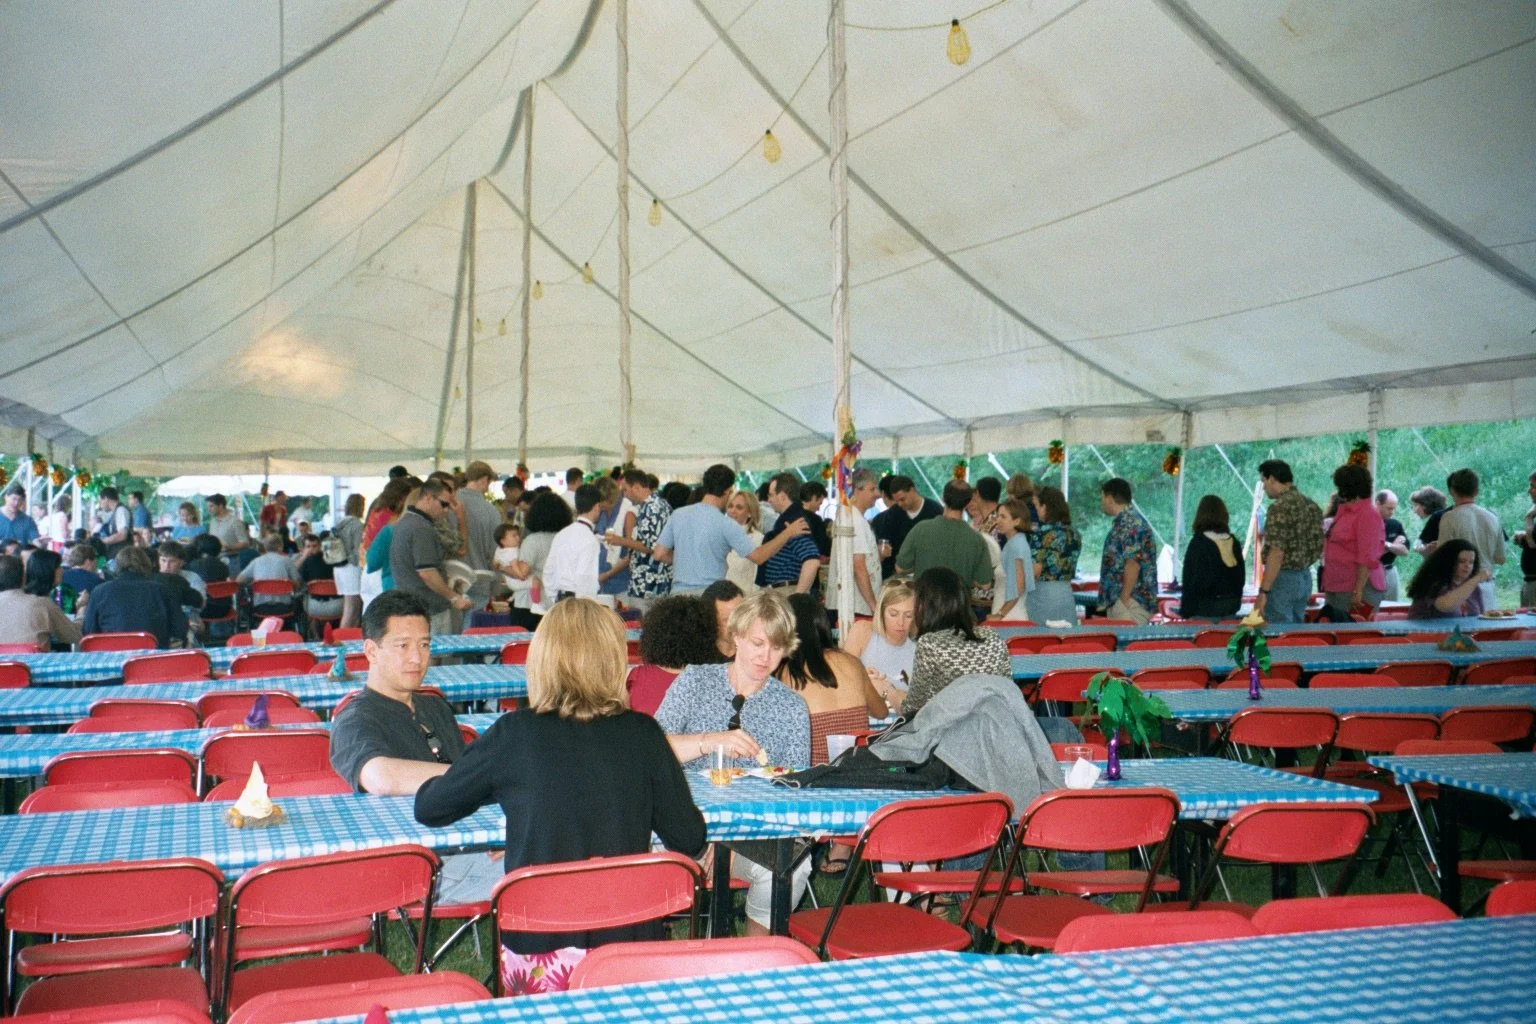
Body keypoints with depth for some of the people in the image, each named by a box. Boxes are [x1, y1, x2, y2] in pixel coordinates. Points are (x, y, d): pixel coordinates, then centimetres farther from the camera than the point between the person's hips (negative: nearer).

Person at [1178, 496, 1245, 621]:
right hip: (1231, 606, 6)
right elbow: (1240, 578, 15)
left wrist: (1185, 612, -6)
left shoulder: (1198, 543, -11)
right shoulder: (1234, 542, 8)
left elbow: (1190, 580, -11)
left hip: (1205, 607, -6)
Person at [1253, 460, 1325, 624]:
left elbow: (1276, 554, -22)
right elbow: (1318, 547, 14)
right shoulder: (1310, 504, 9)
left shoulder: (1280, 507, -17)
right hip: (1306, 577, 9)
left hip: (1284, 578, -9)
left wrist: (1263, 591, -20)